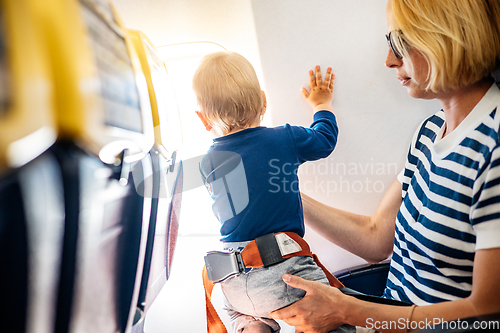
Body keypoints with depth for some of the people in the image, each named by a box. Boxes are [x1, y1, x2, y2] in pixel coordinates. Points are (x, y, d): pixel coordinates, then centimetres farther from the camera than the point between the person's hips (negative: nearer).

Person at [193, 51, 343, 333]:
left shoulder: (207, 164, 3)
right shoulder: (284, 139, -5)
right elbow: (325, 140, 14)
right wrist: (322, 105, 33)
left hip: (234, 283, 4)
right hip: (282, 272, -3)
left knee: (241, 309, 32)